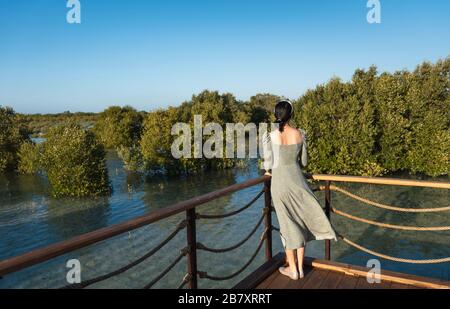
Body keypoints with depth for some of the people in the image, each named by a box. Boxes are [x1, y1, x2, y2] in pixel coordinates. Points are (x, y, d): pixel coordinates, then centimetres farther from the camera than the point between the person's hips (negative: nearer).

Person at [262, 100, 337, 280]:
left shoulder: (270, 135, -11)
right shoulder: (299, 134, -3)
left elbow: (268, 164, -8)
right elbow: (304, 162, 7)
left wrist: (268, 171, 14)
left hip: (280, 183, -2)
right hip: (297, 180, 2)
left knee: (288, 225, 9)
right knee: (300, 223, 16)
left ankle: (293, 269, 20)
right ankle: (300, 268, 24)